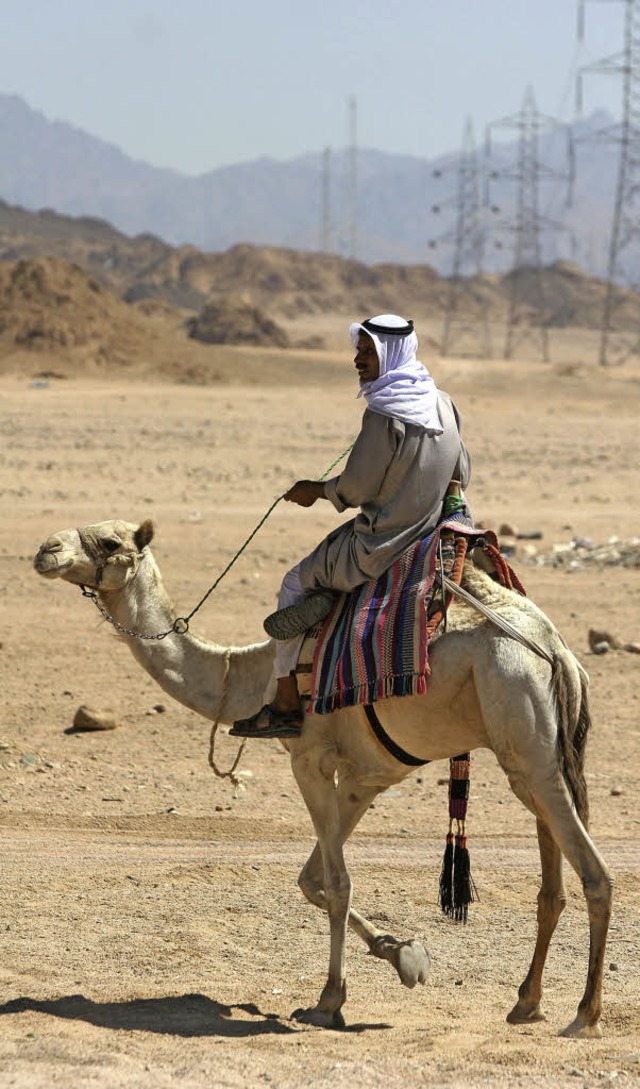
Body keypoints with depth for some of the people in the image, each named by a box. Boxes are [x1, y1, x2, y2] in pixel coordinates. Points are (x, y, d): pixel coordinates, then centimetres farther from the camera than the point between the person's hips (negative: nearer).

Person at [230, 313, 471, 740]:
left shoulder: (384, 414, -21)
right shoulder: (442, 404, 4)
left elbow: (357, 488, -18)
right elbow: (462, 474, 12)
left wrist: (317, 490, 1)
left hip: (382, 545, -8)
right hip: (429, 531, 8)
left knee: (296, 583, 10)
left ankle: (286, 704, 10)